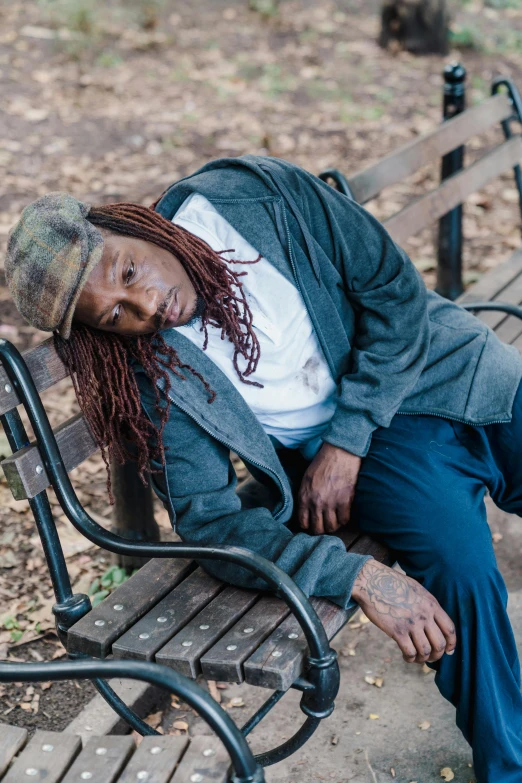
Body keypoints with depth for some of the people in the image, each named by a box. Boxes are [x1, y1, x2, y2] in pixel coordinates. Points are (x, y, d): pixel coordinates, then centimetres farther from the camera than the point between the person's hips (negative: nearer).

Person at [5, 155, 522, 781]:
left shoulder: (254, 192, -14)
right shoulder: (152, 375, -15)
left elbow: (395, 288, -9)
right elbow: (208, 520, -18)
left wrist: (345, 441, -15)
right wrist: (356, 575, -32)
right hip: (361, 449, -2)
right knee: (457, 558, -27)